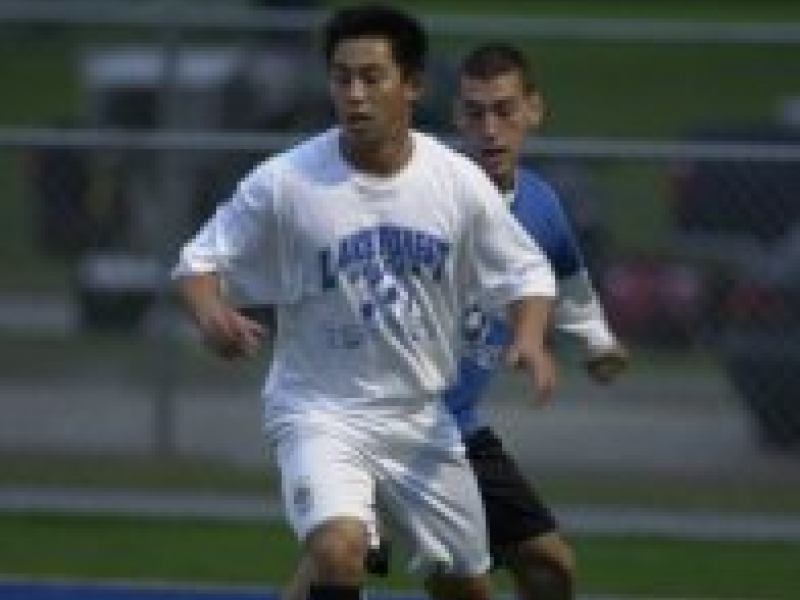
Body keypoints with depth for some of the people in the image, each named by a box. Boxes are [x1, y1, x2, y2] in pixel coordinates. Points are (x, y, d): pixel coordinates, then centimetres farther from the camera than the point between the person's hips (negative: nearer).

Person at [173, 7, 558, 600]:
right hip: (320, 412, -4)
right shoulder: (283, 183, -14)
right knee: (338, 551, -31)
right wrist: (212, 315, -28)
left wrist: (530, 338, -15)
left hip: (422, 418, 4)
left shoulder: (458, 182, -6)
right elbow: (201, 260, -5)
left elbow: (525, 273, 6)